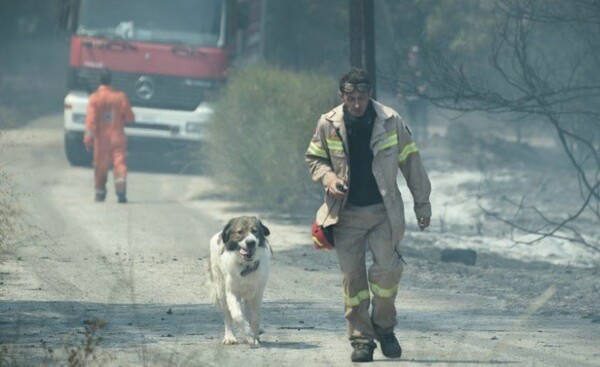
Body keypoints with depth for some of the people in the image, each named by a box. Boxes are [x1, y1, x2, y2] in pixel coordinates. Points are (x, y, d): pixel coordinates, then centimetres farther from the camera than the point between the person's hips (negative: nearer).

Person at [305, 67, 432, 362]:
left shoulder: (390, 121, -5)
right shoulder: (328, 124, -3)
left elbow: (410, 161, 4)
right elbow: (313, 158, 12)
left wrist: (422, 204, 6)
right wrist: (328, 177, -11)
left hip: (383, 210, -1)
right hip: (346, 213, 1)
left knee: (387, 269, -12)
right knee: (353, 277, -1)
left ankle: (384, 327, 11)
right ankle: (361, 339, 8)